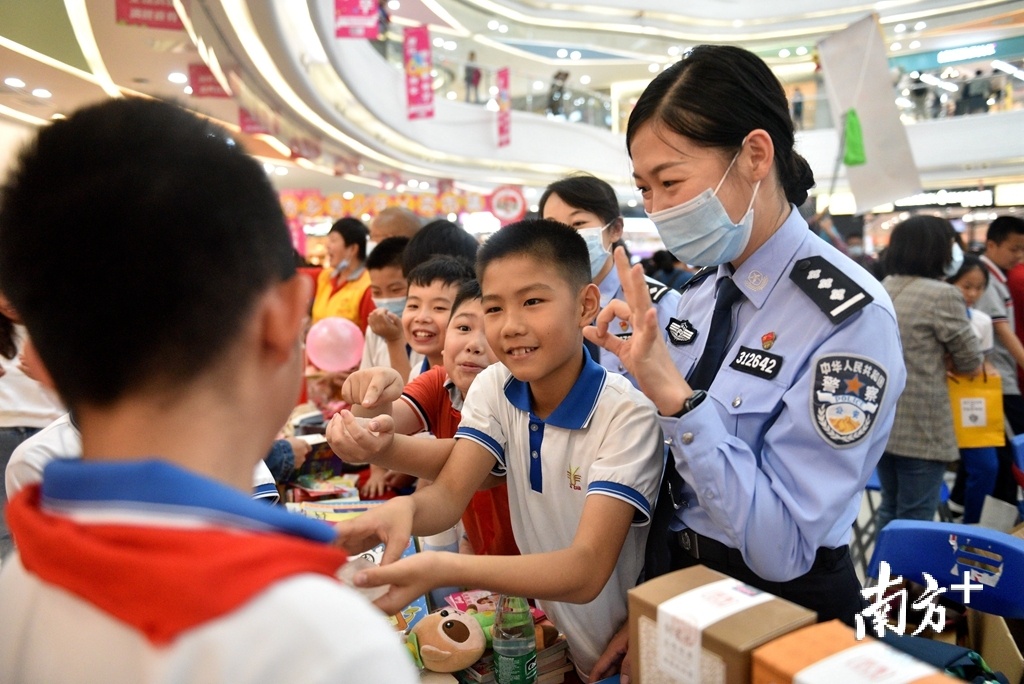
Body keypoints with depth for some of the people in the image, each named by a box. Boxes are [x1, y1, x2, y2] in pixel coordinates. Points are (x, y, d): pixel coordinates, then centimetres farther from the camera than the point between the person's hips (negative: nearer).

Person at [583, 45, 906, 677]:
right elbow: (676, 481, 5)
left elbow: (783, 548, -25)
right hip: (675, 584, 6)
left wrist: (675, 397, -33)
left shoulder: (849, 317, -24)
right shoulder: (701, 291, -4)